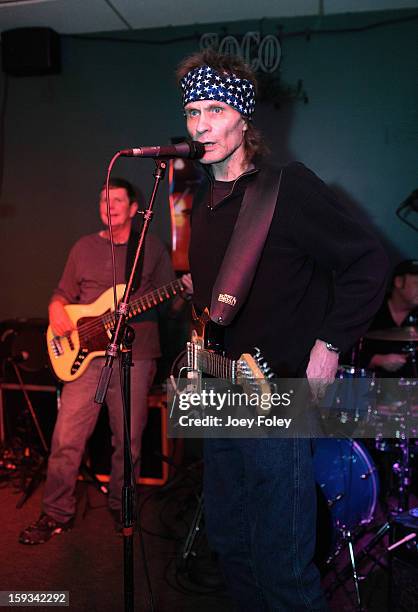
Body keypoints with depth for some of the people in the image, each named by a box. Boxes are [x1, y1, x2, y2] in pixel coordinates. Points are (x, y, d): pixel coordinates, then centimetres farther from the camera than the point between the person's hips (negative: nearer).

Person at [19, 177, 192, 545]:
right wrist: (56, 308, -3)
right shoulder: (84, 248, 14)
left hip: (136, 355, -1)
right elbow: (63, 293, 18)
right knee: (67, 439, -2)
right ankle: (57, 514, 15)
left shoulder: (152, 247, 8)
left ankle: (121, 508, 26)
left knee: (129, 442, 4)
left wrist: (186, 291, -12)